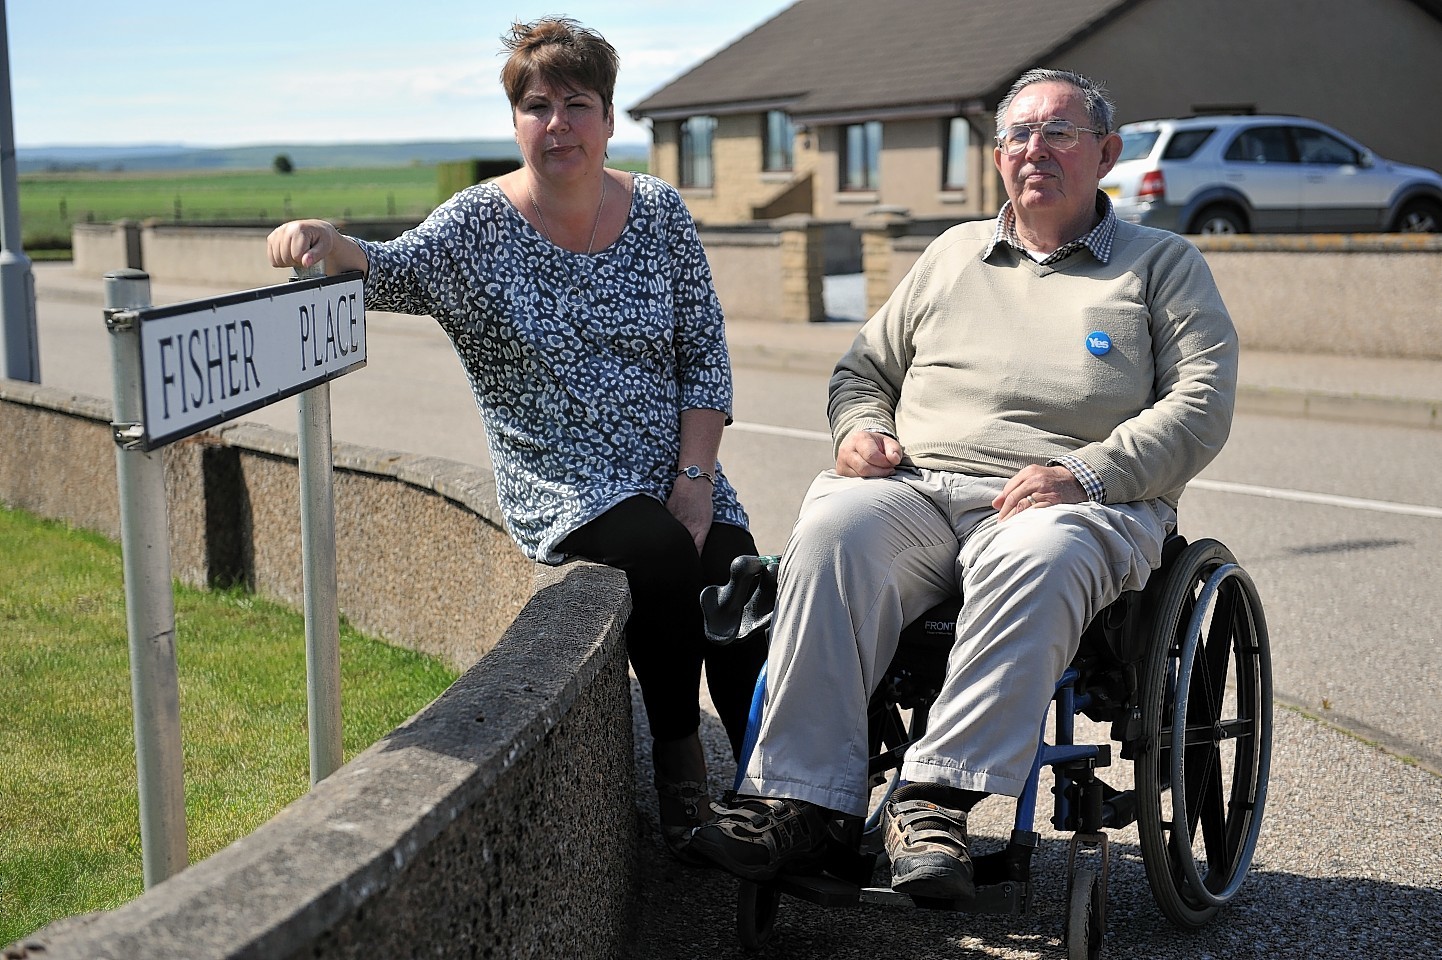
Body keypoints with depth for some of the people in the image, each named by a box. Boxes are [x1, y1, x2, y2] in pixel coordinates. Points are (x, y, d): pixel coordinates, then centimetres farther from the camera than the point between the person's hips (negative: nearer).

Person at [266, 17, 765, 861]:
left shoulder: (660, 212, 6)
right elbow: (392, 272, -18)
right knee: (660, 552, -31)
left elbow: (705, 355, 5)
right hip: (560, 485, -2)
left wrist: (695, 477, -7)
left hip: (679, 475, 3)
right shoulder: (480, 226, 0)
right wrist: (325, 242, -41)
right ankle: (677, 756, -12)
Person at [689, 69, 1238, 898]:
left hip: (1089, 507, -3)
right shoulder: (954, 254, 27)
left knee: (1037, 561, -39)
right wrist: (860, 427, 5)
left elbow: (1201, 407, 2)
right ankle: (799, 795, -34)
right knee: (834, 529, -31)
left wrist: (1085, 473, -13)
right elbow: (866, 368, 30)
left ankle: (936, 799, -40)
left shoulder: (1164, 264, 15)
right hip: (918, 488, 3)